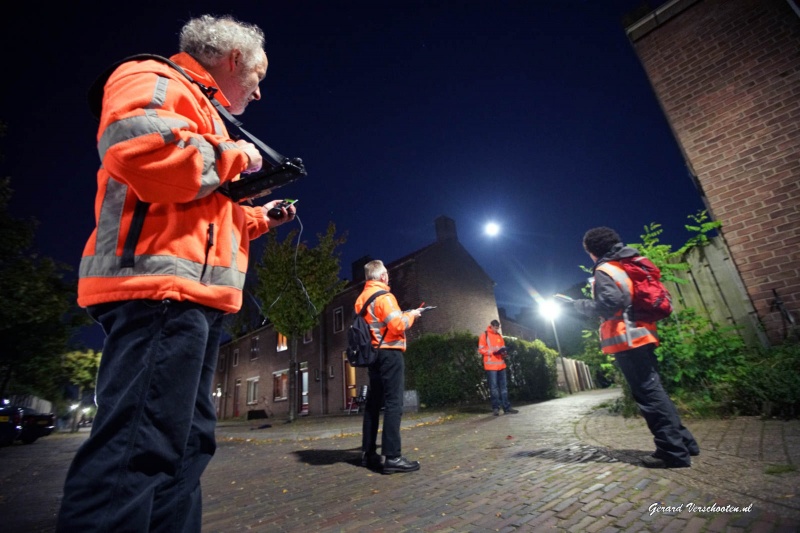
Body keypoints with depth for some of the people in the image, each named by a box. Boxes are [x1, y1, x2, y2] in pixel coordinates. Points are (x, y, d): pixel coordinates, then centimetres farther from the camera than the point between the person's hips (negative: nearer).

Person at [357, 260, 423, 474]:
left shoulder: (362, 298, 14)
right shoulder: (383, 296, -12)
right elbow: (397, 326, -19)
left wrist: (401, 315, 20)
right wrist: (411, 315, -1)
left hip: (373, 353, 9)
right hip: (389, 353, -9)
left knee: (373, 403, 12)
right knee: (393, 403, -7)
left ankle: (368, 453, 18)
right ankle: (391, 457, -6)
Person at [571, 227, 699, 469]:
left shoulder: (604, 271, -10)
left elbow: (608, 303, -21)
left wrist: (576, 304, -12)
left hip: (627, 340, -9)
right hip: (642, 335, 9)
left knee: (648, 394, -4)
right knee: (654, 390, 16)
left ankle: (673, 451, 1)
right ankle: (683, 442, 22)